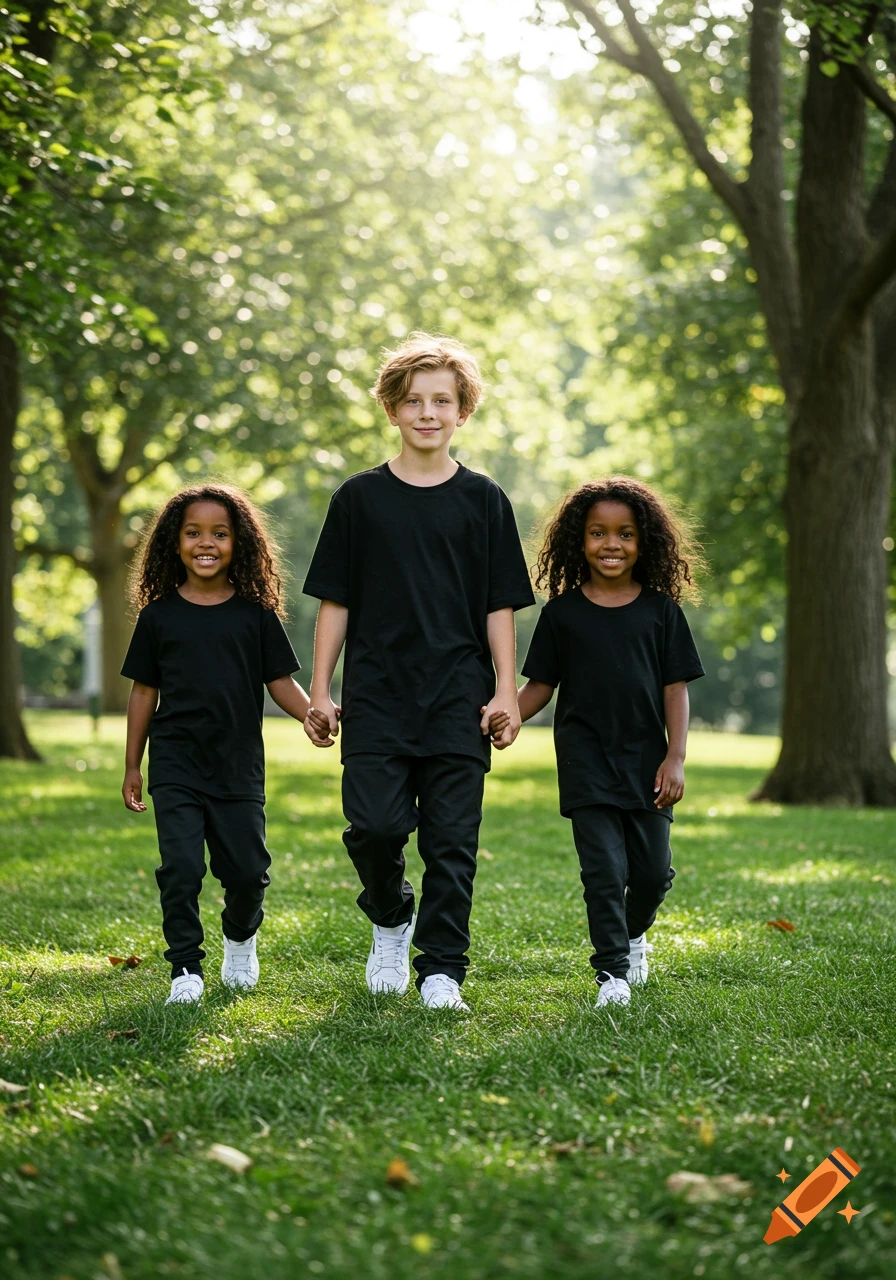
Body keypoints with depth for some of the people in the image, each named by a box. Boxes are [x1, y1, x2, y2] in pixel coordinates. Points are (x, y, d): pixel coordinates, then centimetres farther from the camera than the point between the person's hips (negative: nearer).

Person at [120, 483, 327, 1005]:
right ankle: (186, 968, 4)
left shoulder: (255, 614, 3)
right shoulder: (160, 615, 4)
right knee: (181, 868, -9)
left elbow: (282, 683, 4)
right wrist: (132, 765, 9)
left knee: (247, 868, 3)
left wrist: (317, 715, -16)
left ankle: (241, 940, 34)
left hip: (239, 763, 1)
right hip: (176, 764, 0)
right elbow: (144, 692, 9)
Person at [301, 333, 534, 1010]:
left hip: (459, 699, 0)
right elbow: (335, 602, 7)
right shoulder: (360, 498, 6)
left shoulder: (483, 501, 6)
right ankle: (390, 918, 20)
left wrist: (506, 691, -1)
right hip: (376, 694, 0)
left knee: (452, 840, 0)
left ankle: (443, 967, 10)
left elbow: (500, 606, 7)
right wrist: (319, 690, 3)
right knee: (374, 824, -9)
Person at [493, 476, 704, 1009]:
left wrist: (676, 757, -7)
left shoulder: (661, 611, 3)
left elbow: (675, 688, 2)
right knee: (604, 870, -6)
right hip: (586, 761, -1)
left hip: (646, 760, 1)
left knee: (653, 869, 5)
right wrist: (508, 714, -13)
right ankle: (613, 972, 5)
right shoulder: (562, 613, 2)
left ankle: (634, 936, 36)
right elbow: (541, 685, 6)